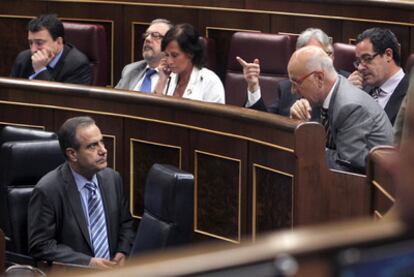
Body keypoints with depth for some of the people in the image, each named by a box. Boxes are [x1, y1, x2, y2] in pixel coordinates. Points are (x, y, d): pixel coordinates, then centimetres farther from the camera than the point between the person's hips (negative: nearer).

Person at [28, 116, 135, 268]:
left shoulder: (112, 178, 5)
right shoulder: (47, 190, -11)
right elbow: (41, 246, -9)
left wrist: (122, 253, -1)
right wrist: (88, 263, -16)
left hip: (114, 268, 4)